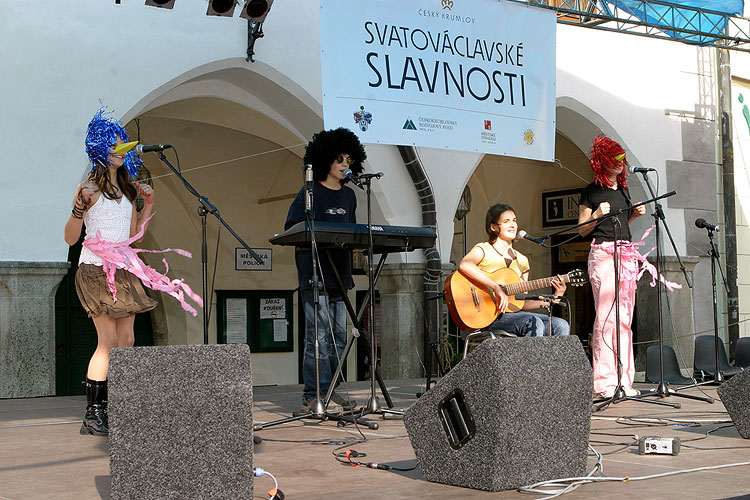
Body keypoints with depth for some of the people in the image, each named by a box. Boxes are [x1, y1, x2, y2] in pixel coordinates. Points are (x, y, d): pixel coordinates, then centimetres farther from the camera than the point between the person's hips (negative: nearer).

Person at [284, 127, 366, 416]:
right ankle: (314, 396, -7)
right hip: (314, 272, -7)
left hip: (340, 273, 7)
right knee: (318, 335, -10)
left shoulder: (348, 195, 17)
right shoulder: (310, 193, -2)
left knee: (338, 335, 7)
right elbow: (291, 230, -6)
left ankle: (329, 392, 15)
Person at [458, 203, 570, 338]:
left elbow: (521, 304, 16)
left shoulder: (522, 260, 17)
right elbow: (464, 265, -27)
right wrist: (497, 288, -29)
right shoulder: (483, 250, -1)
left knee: (561, 325, -11)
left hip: (513, 313, 7)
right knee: (534, 323, -30)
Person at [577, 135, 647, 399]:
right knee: (606, 316, -12)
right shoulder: (591, 191, 0)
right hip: (603, 252, -7)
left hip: (627, 253, 7)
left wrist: (634, 214, 10)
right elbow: (582, 229, 1)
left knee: (625, 317, 3)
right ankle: (604, 382, -11)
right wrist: (598, 214, -15)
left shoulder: (623, 189, 19)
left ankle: (624, 379, 5)